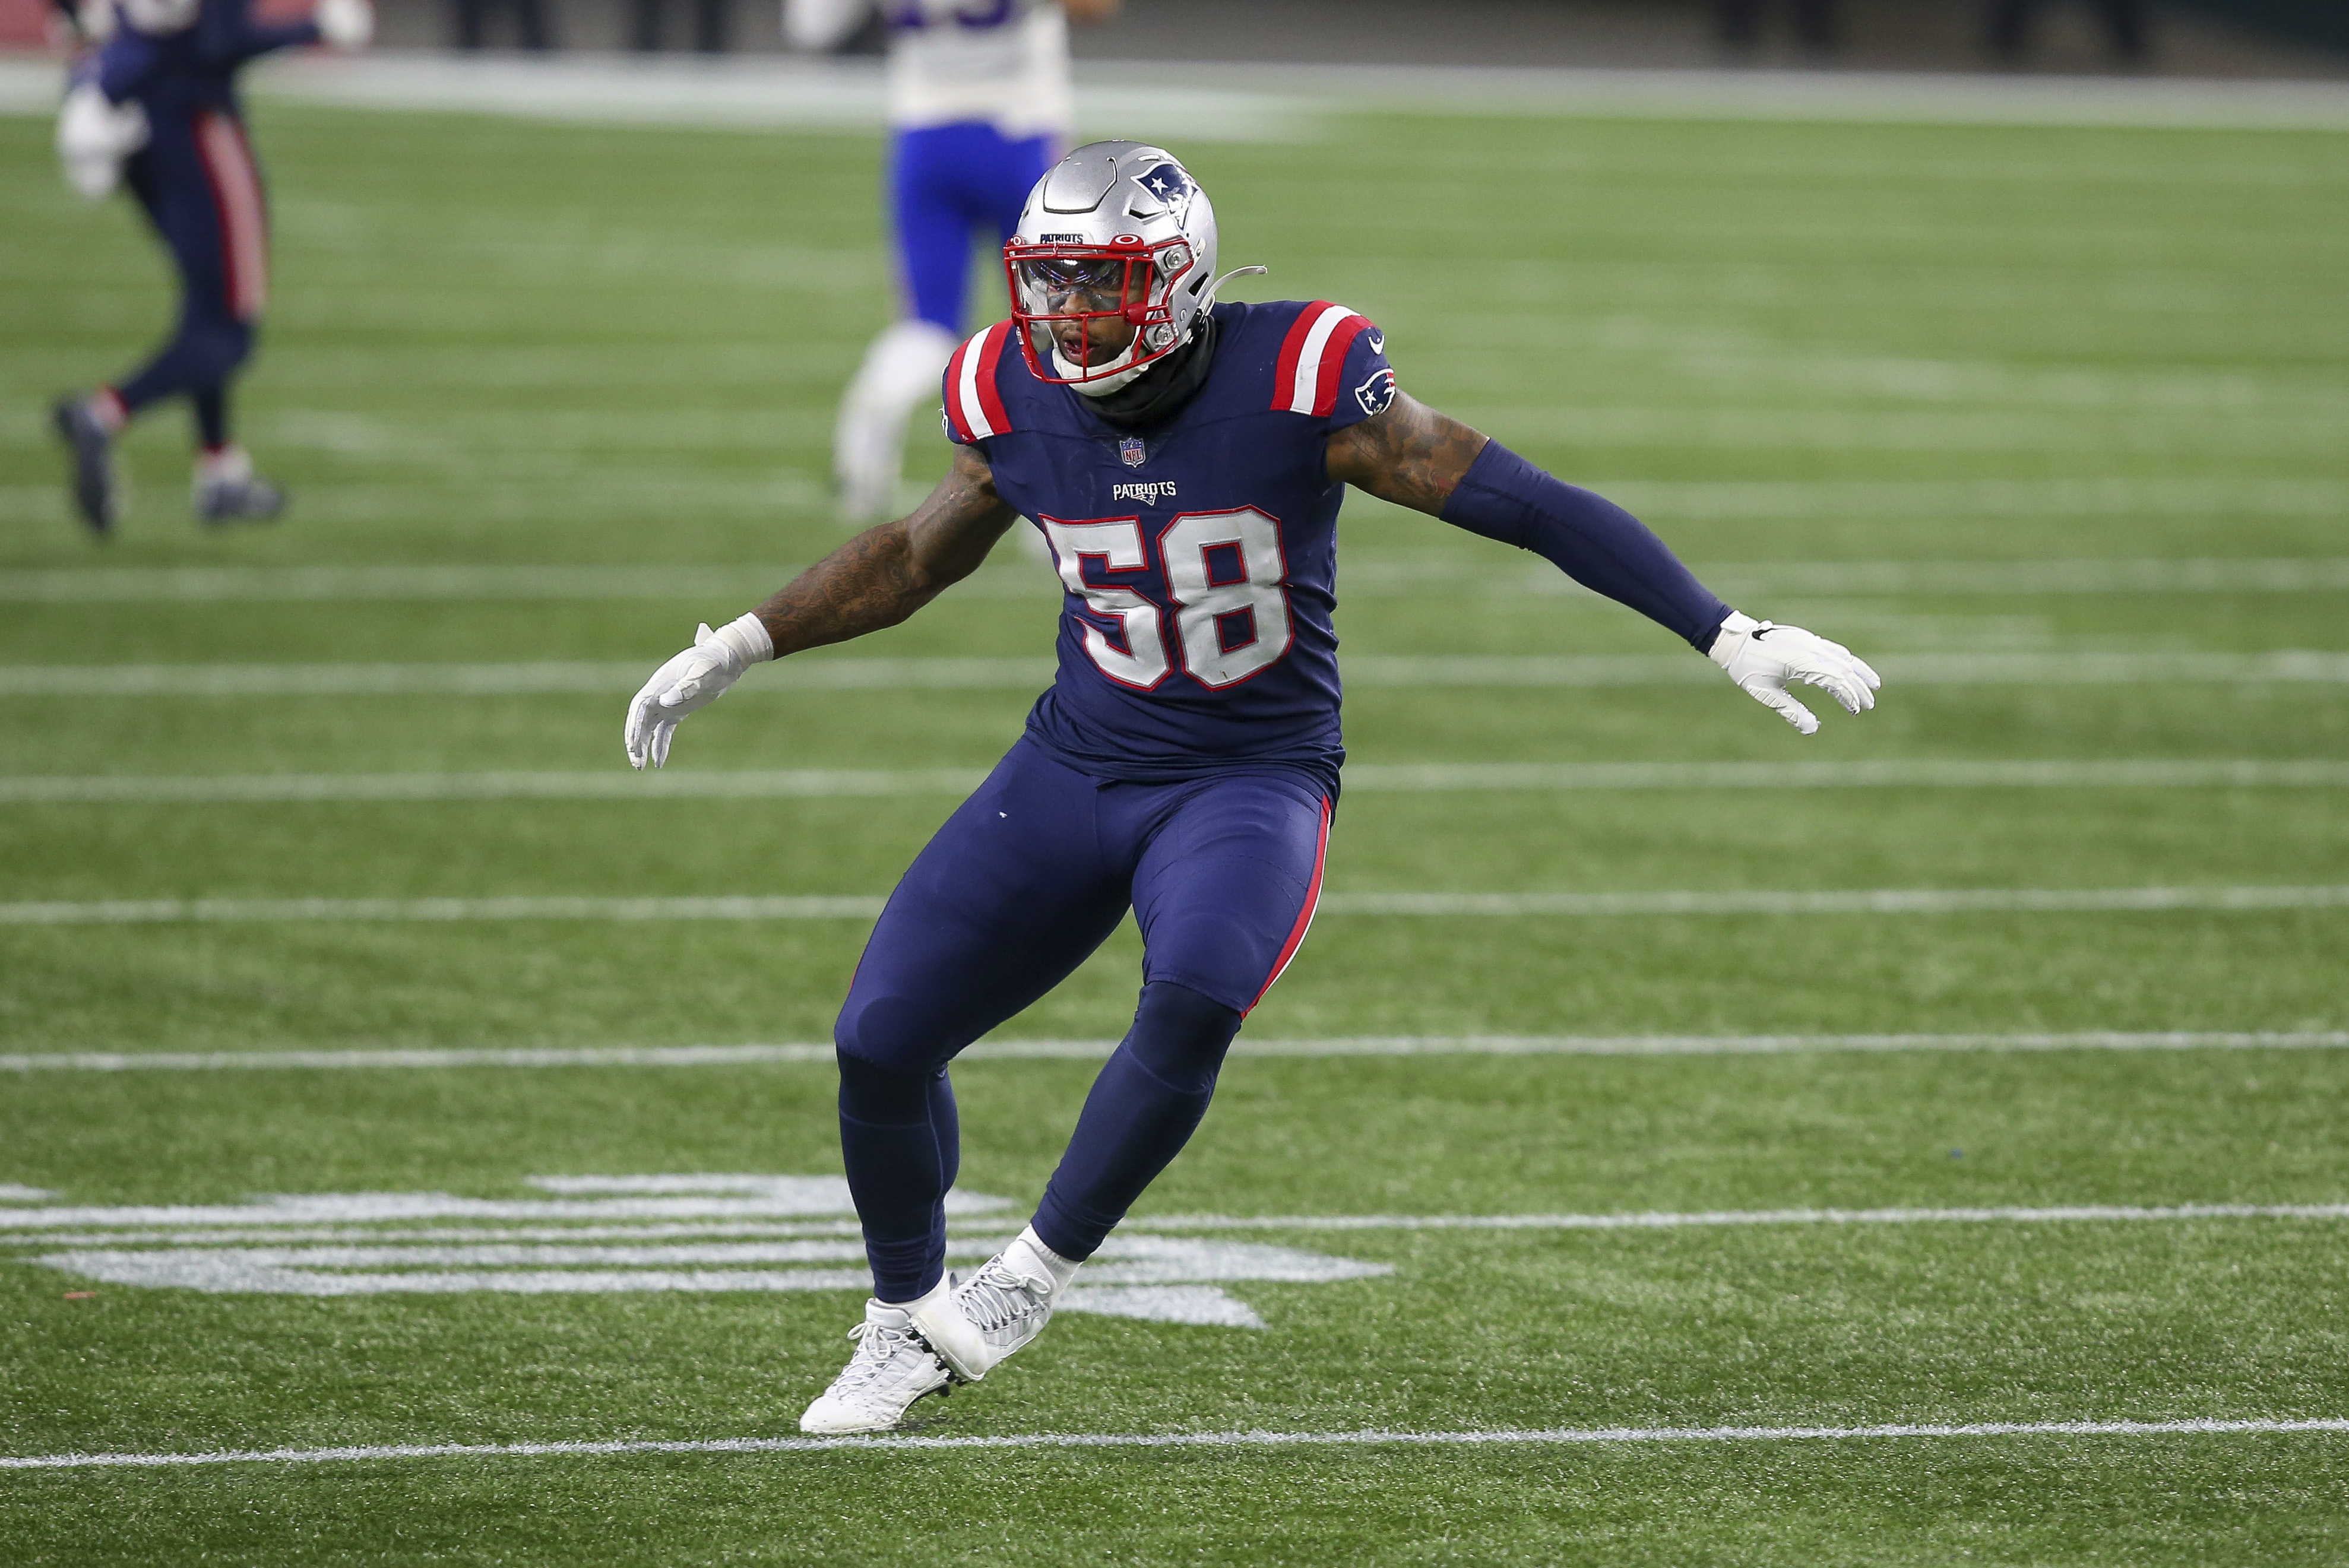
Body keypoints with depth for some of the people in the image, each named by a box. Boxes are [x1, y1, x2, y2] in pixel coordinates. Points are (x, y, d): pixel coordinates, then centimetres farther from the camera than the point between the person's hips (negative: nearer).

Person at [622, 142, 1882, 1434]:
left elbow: (1525, 505, -16)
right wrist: (738, 650, 18)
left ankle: (1040, 1268, -10)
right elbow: (925, 552, 16)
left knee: (1193, 1001, -33)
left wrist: (1730, 638, -18)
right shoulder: (1018, 398, -6)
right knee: (880, 1039, -6)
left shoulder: (1296, 383, -19)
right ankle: (908, 1321, 20)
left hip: (1252, 780, -4)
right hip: (1076, 768, 4)